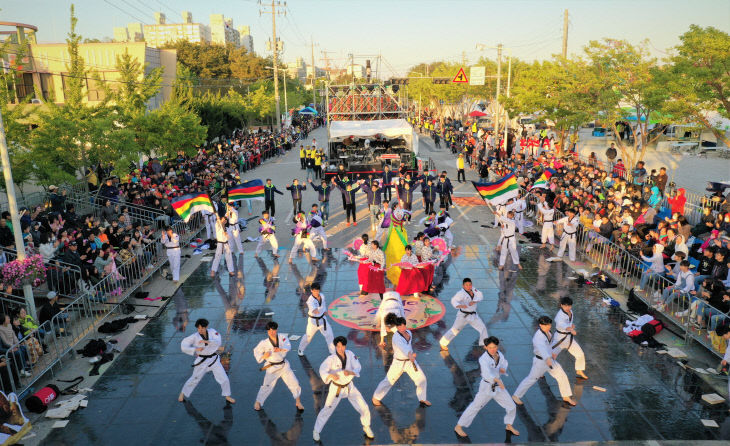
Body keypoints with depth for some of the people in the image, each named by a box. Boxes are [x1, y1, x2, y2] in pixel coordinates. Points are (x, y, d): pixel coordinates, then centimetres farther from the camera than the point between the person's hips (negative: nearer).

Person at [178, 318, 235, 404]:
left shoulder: (212, 332, -9)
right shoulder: (195, 337, -13)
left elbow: (218, 342, -22)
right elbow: (183, 346, -15)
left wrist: (207, 341, -38)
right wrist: (195, 349, -27)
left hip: (214, 359, 2)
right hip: (202, 361, -1)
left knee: (224, 379, 2)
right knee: (194, 379, 13)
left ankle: (227, 396, 24)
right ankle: (183, 393, 41)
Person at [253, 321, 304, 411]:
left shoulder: (283, 337, -10)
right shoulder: (264, 343, -14)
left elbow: (288, 346, -24)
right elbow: (256, 351, -4)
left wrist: (280, 349, -44)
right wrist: (263, 356, -23)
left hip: (284, 365, 2)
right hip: (272, 368, -2)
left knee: (294, 383, 2)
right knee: (267, 386, -4)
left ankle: (298, 402, 22)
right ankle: (258, 402, 23)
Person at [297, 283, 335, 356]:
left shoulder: (322, 296, -7)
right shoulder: (310, 300, -27)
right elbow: (312, 307, -50)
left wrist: (325, 310, 5)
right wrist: (315, 310, -71)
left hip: (322, 319, 5)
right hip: (313, 320, -5)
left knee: (329, 334, 6)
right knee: (308, 336, 8)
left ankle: (333, 351, 23)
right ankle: (300, 349, 35)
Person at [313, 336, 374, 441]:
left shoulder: (350, 354, -13)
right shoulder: (331, 358, -24)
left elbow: (357, 367, -13)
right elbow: (322, 370, -34)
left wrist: (350, 372, -35)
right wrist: (331, 375, -55)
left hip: (349, 386, 3)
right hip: (336, 388, -3)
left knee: (364, 407, 5)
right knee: (327, 410, 1)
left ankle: (366, 427, 34)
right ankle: (316, 431, 27)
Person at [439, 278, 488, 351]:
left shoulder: (473, 289, 0)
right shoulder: (461, 293, -21)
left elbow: (480, 296, -7)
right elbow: (454, 300, -34)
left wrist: (474, 301, -24)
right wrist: (460, 305, -53)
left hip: (473, 315, 6)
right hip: (463, 315, -6)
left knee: (483, 328, 4)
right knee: (455, 329, 0)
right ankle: (443, 343, 17)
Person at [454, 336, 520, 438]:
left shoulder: (499, 354, -5)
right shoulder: (484, 359, -27)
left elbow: (504, 362, 16)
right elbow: (486, 373, -44)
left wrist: (503, 369, -8)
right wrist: (498, 380, -60)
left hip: (498, 386, 6)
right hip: (487, 387, -6)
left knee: (512, 406, 11)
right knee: (475, 407, 4)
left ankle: (509, 426, 39)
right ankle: (458, 427, 19)